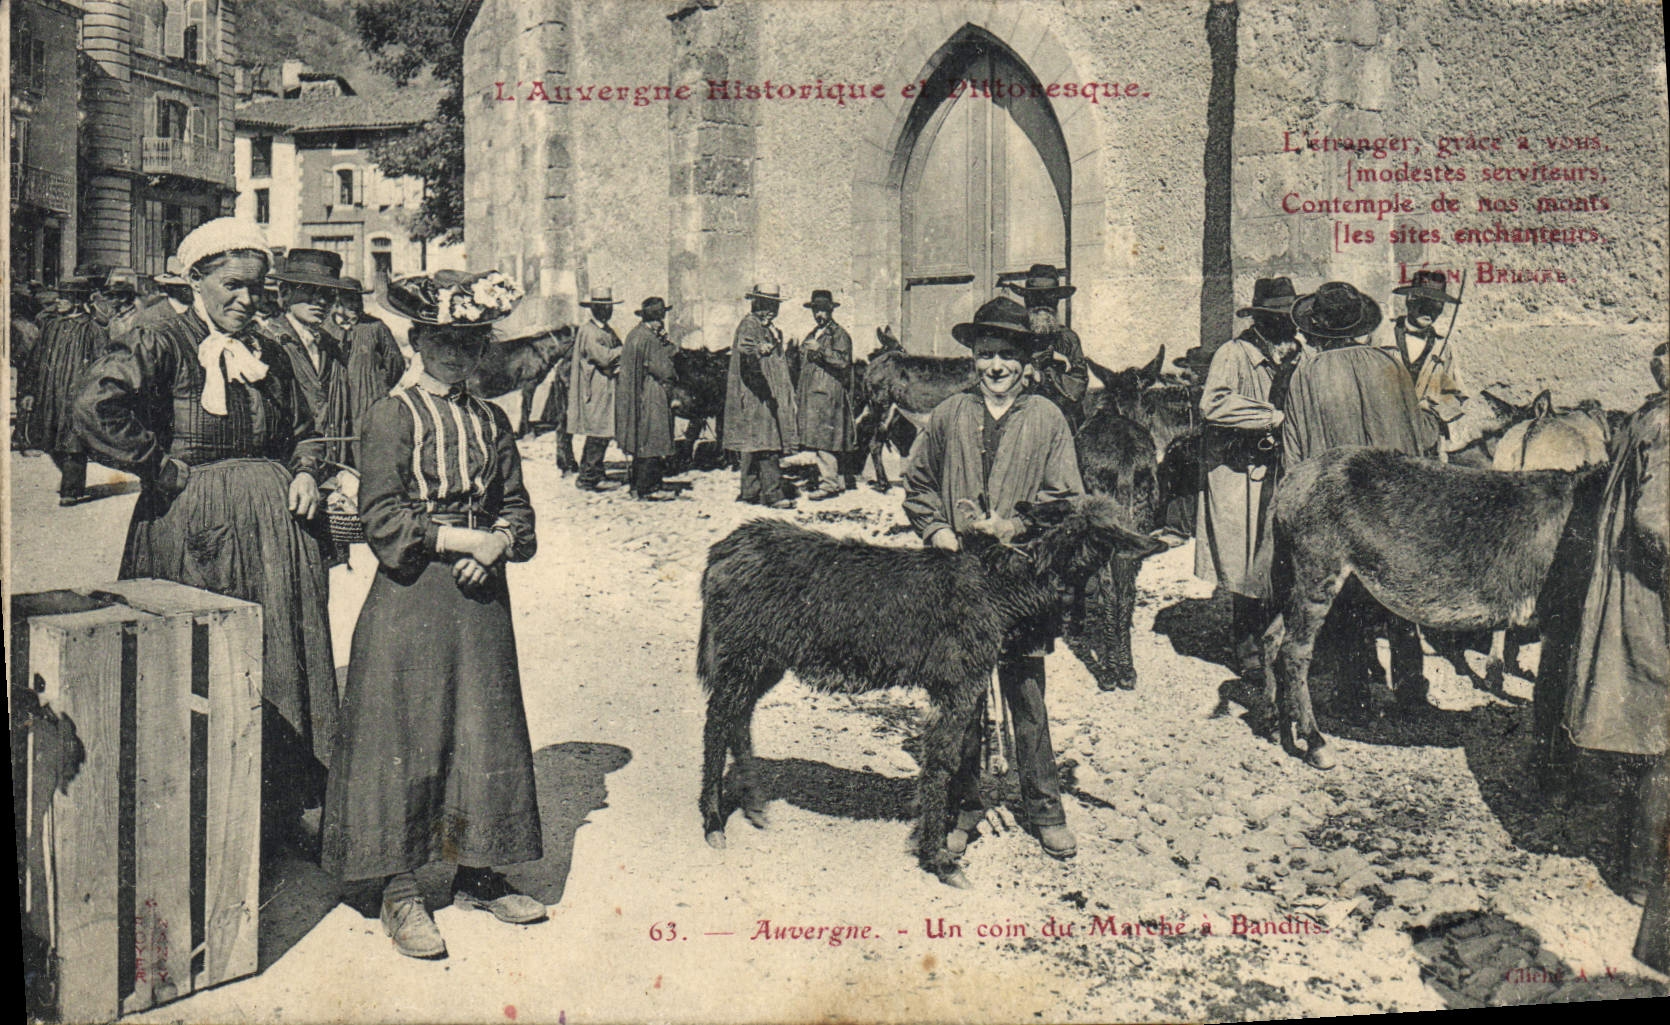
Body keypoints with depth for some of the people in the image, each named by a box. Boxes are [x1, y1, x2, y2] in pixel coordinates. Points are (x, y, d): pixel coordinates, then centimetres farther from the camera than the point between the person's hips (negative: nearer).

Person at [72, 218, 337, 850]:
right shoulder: (160, 343, -7)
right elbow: (96, 405, -22)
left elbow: (302, 431, 24)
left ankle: (281, 810, 20)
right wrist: (165, 469, -16)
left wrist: (306, 473, 4)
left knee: (280, 665, 8)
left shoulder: (270, 356, 13)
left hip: (271, 523, 6)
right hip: (191, 525, -6)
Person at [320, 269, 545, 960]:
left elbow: (517, 509, 13)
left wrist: (497, 545, -8)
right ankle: (398, 891, 11)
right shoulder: (392, 416, -3)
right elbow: (383, 519, -10)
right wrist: (465, 538, -14)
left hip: (481, 597, 5)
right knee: (404, 739, -1)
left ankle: (476, 873, 24)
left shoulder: (492, 421, 12)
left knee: (485, 732, 9)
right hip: (410, 600, -5)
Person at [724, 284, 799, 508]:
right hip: (755, 396, -10)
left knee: (753, 447, 11)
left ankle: (750, 492, 14)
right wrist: (759, 349, -50)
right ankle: (772, 493, -16)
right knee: (765, 444, -14)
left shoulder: (772, 330, 21)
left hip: (771, 396, 10)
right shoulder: (749, 324, -7)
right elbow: (744, 345, -28)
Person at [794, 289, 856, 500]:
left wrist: (820, 350, -18)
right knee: (816, 440, 7)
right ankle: (831, 478, 13)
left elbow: (843, 361, -15)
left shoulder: (839, 334, -2)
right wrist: (798, 392, 20)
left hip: (828, 395, -8)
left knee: (824, 440, -12)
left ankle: (830, 484, -10)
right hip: (811, 395, 8)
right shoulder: (812, 336, 23)